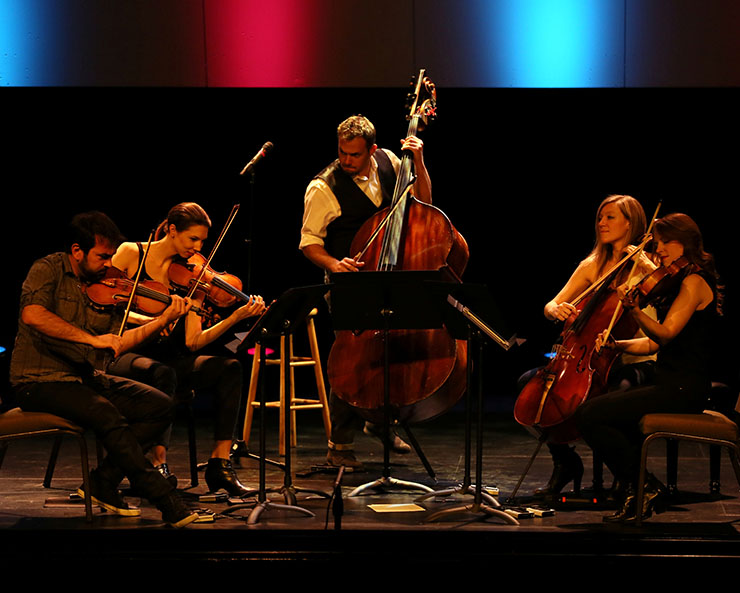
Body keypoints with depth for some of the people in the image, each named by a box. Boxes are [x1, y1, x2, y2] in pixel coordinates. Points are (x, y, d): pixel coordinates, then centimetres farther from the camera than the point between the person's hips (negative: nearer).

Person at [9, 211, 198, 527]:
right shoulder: (48, 270, -8)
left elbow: (114, 345, 5)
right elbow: (33, 315, -28)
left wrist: (164, 320, -3)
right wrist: (91, 338, -27)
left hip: (85, 378, 7)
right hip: (39, 382, -7)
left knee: (159, 404, -7)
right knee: (106, 413, -31)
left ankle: (103, 482, -5)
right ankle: (167, 503, -27)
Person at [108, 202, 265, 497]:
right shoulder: (131, 253, -1)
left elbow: (192, 342, -2)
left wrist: (235, 317, -15)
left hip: (167, 359, 4)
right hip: (124, 356, -4)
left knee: (229, 367, -19)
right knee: (162, 373, -37)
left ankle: (220, 462, -20)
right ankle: (159, 464, -33)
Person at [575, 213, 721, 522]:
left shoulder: (695, 281, -11)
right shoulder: (679, 282, 19)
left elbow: (665, 333, -22)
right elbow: (656, 343, 19)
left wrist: (635, 310, -37)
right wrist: (616, 345, 6)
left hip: (682, 390, -11)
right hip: (670, 385, 11)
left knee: (589, 416, -17)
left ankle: (644, 487, -6)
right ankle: (639, 492, 13)